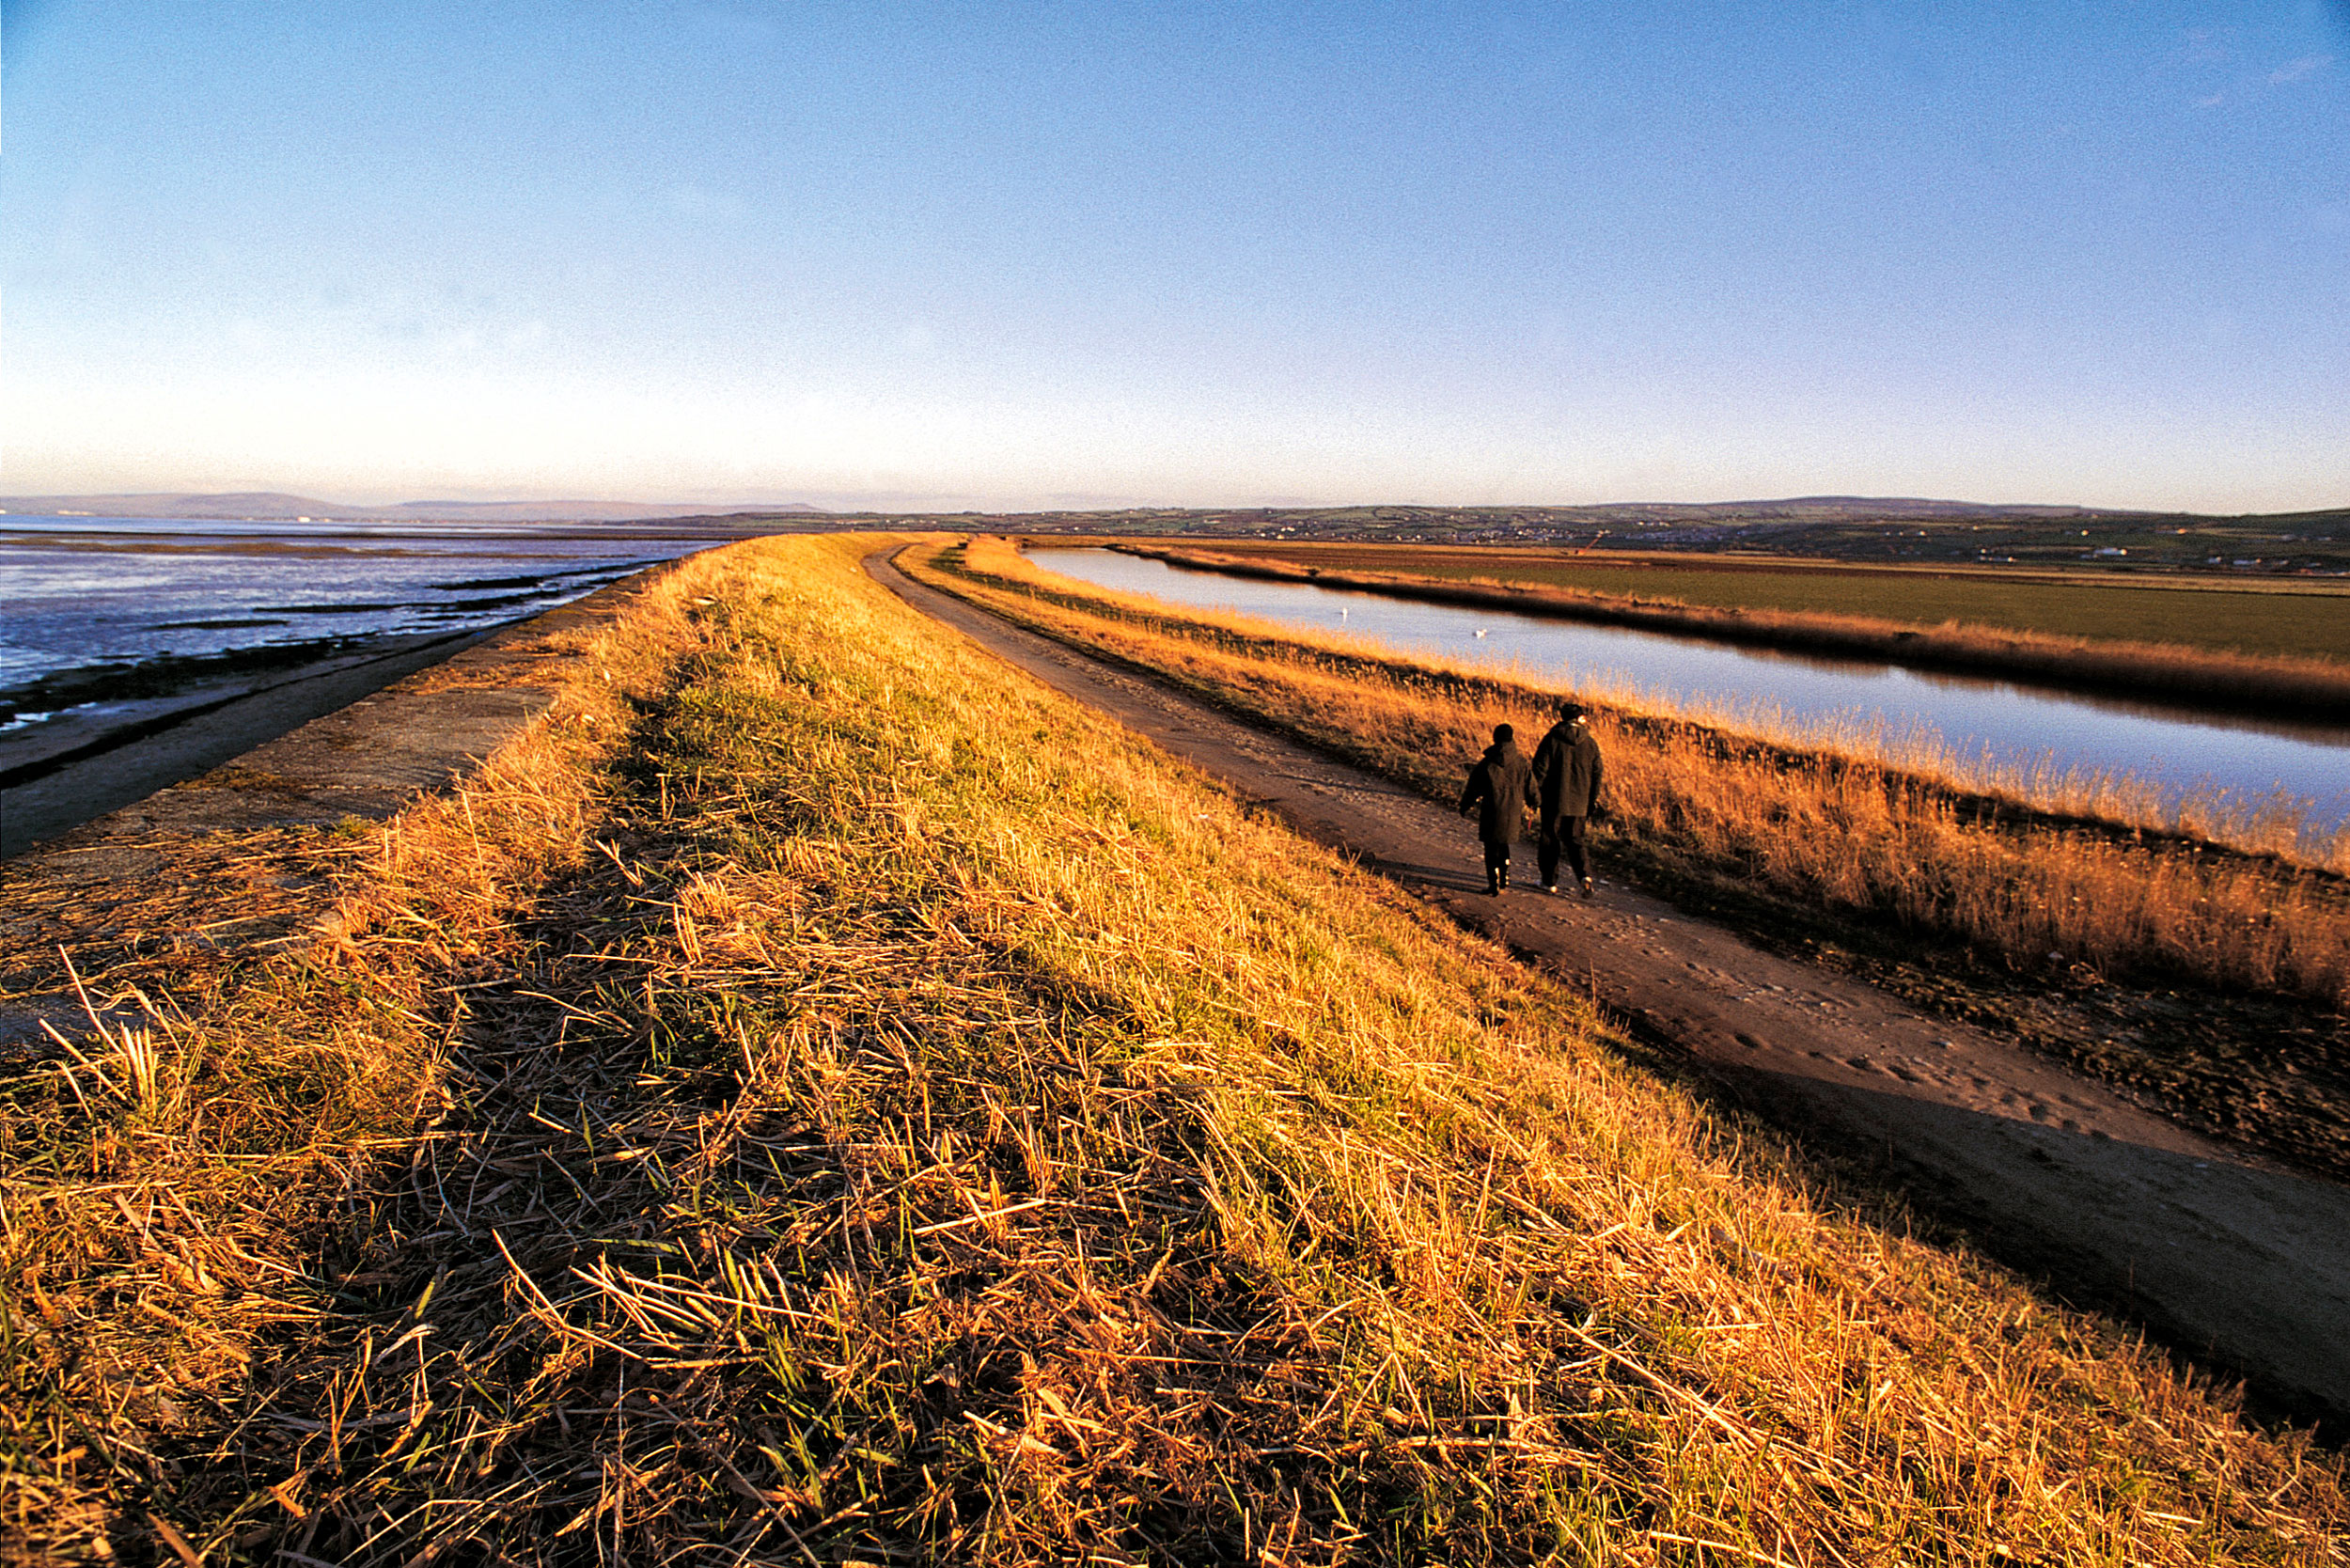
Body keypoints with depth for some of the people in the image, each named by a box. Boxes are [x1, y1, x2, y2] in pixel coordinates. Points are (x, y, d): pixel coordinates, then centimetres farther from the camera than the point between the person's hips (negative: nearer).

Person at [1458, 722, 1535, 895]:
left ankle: (1494, 884, 1)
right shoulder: (1521, 763, -1)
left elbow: (1473, 790, -2)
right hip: (1514, 815, 3)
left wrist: (1464, 807, 12)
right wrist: (1533, 803, 27)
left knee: (1492, 849, 6)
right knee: (1504, 845, 22)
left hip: (1492, 814, -2)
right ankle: (1504, 878, 20)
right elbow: (1531, 789, 7)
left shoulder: (1486, 764, -7)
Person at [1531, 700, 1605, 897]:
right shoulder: (1590, 743, 3)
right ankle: (1585, 875, -10)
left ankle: (1550, 882, 12)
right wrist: (1593, 801, 11)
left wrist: (1535, 794, -1)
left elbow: (1540, 769, -9)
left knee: (1549, 840, 9)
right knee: (1575, 839, 12)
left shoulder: (1551, 739, -7)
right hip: (1578, 803, 3)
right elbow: (1597, 774, 5)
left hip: (1553, 801, -3)